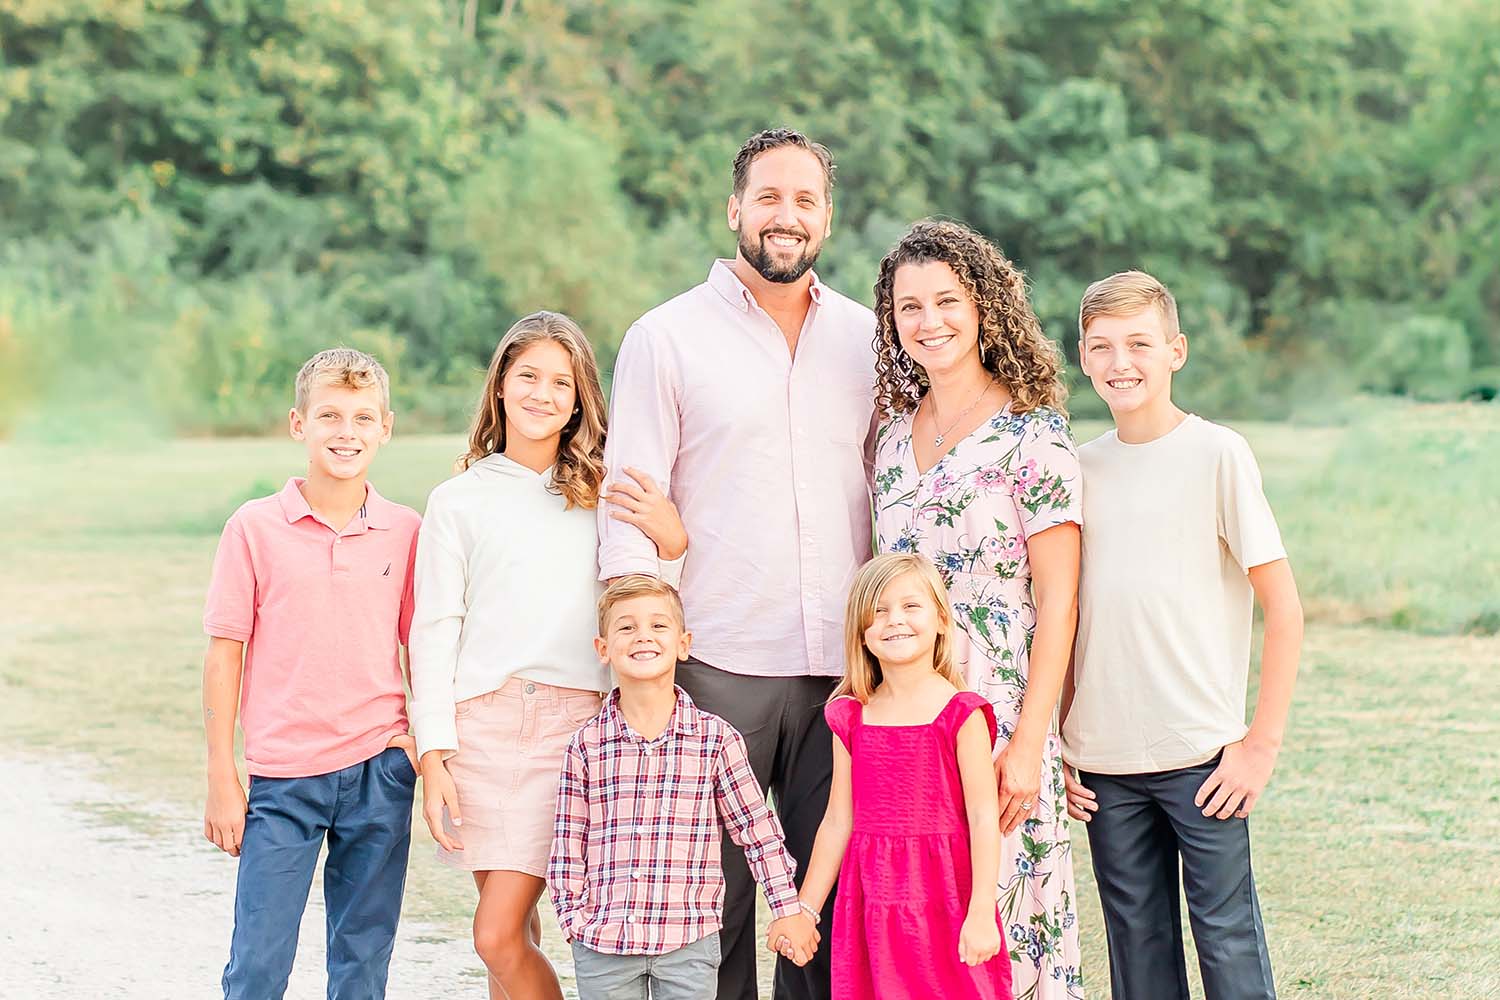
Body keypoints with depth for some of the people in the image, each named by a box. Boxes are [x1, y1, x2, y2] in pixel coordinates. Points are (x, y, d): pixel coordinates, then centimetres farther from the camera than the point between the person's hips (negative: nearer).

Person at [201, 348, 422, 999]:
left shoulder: (404, 531, 4)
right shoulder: (255, 528, -2)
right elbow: (224, 654, 1)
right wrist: (222, 780, -1)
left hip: (380, 771, 2)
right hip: (283, 775, -2)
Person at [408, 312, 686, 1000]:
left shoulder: (602, 494, 12)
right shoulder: (460, 500, 9)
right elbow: (435, 632, 6)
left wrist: (672, 543, -6)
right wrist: (434, 756, -2)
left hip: (576, 716, -1)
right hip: (485, 718, 1)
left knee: (498, 934, -10)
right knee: (508, 933, 3)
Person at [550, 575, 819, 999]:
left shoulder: (717, 739, -1)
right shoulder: (586, 745, 2)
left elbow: (757, 828, 5)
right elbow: (568, 844, 6)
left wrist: (787, 909, 5)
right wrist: (576, 918, -1)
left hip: (688, 943, -1)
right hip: (601, 944, 1)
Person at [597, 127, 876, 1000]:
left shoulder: (867, 339, 11)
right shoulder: (667, 338, 3)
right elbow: (628, 508, -1)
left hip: (842, 666, 3)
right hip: (716, 665, -3)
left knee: (833, 894, 5)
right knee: (712, 900, 0)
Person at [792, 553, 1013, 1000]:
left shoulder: (961, 713, -4)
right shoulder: (851, 719, 8)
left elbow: (983, 816, -8)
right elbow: (838, 821, 13)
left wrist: (980, 913, -14)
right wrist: (804, 910, 14)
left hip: (944, 904, -4)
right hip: (871, 907, 4)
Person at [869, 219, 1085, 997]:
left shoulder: (1032, 435, -7)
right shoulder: (895, 437, 11)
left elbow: (1057, 600, -9)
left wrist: (1029, 742, -15)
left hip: (997, 722, -5)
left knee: (994, 922, -3)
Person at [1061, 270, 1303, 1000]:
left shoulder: (1217, 454, -4)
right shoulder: (1080, 467, 9)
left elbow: (1282, 606, -5)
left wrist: (1262, 740, -9)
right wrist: (1055, 746, 9)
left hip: (1202, 755, -4)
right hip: (1103, 760, 4)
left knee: (1227, 935, -2)